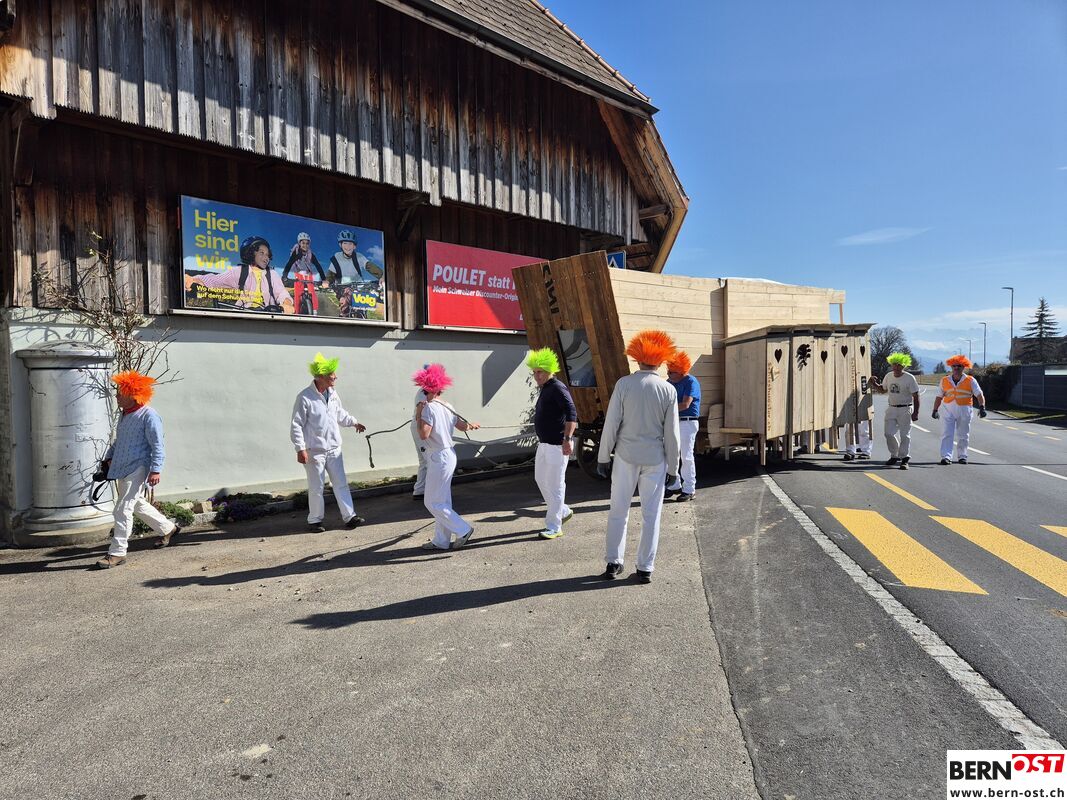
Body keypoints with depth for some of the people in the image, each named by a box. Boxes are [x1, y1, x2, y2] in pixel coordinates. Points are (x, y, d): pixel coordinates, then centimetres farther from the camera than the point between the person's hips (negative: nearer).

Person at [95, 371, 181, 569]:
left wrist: (156, 470, -23)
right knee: (136, 503, 21)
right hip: (122, 469, 10)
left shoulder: (149, 416, -15)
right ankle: (167, 528, 38)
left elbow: (157, 445, -17)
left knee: (123, 509, -11)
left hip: (137, 469, -10)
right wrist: (109, 457, 13)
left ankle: (118, 552, -4)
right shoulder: (125, 414, 13)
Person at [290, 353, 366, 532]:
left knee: (341, 483, 7)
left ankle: (349, 516, 12)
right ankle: (315, 520, 19)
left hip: (334, 448, 6)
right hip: (314, 451, -6)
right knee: (316, 487, 5)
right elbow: (296, 425, -14)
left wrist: (353, 422, 18)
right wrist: (301, 449, -17)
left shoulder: (332, 393, 3)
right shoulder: (304, 398, -16)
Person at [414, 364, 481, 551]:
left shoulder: (429, 408, -16)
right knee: (443, 501, 14)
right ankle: (441, 541, 20)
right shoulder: (447, 407, 8)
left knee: (432, 502, 0)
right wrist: (472, 425, 40)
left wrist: (418, 416, -9)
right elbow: (461, 425, 19)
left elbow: (423, 434, -23)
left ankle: (463, 529, 1)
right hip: (449, 455, 9)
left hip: (438, 458, -9)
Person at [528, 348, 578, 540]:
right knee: (540, 479, 17)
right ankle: (563, 511, 32)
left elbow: (571, 414, -26)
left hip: (558, 446, -10)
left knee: (555, 484, -3)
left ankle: (554, 527, 5)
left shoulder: (558, 388, -16)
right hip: (544, 444, 10)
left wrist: (567, 439, -33)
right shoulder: (545, 389, 13)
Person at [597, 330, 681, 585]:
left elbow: (611, 424, -7)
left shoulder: (623, 384, -7)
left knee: (618, 511, 11)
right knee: (651, 515, 8)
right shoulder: (668, 390, -4)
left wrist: (603, 457, 2)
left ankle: (613, 563, 15)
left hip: (626, 456, 0)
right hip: (655, 459, 1)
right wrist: (672, 467, 6)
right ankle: (645, 569, 12)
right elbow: (671, 434, -2)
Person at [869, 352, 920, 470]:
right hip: (891, 409, 5)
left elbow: (916, 396, -9)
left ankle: (905, 459, 3)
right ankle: (894, 456, 20)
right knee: (889, 433, 4)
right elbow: (883, 390, 22)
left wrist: (915, 412, -13)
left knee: (905, 435, -2)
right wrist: (875, 385, 2)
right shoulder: (888, 376, 7)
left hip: (905, 409, -5)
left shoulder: (910, 378, -9)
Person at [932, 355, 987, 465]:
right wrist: (935, 410, 10)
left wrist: (982, 407, -19)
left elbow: (979, 395, -5)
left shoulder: (970, 381, 2)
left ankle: (962, 456, 22)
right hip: (947, 410, 0)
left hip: (964, 410, 0)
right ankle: (946, 457, -12)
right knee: (947, 434, -8)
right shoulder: (944, 381, 7)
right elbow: (939, 397, 13)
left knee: (963, 436, 10)